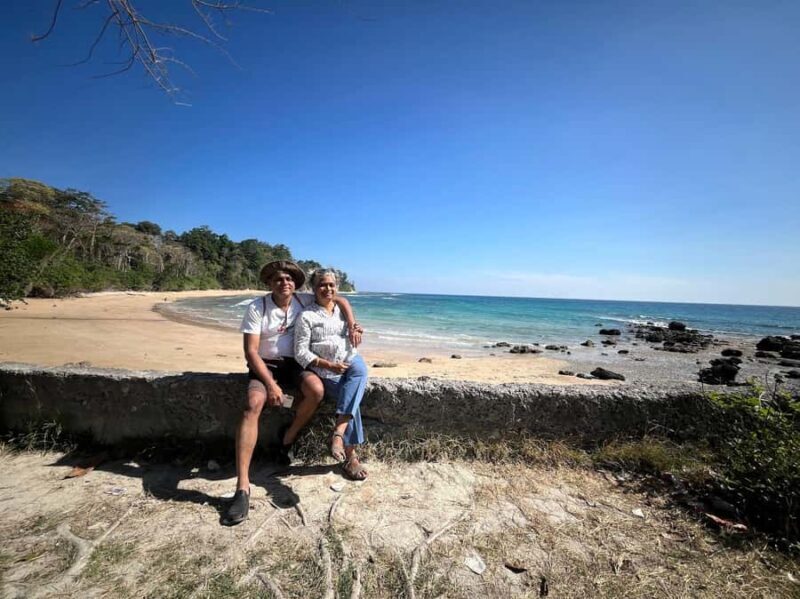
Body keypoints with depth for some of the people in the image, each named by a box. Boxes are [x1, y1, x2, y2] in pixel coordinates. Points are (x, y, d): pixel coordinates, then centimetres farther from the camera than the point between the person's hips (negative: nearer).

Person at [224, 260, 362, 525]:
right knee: (253, 405, -30)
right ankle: (242, 487, -26)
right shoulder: (256, 307, -11)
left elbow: (340, 300, 3)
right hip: (264, 365, -2)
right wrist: (271, 384, -22)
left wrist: (353, 326, -13)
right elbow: (250, 351, -13)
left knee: (316, 390, -28)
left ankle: (289, 438, 1)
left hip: (293, 363, 2)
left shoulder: (303, 301, -3)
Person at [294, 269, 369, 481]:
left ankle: (338, 432, -33)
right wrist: (329, 365, -17)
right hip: (326, 371, -4)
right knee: (352, 401, -25)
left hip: (351, 362, 4)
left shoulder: (343, 310, 15)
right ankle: (350, 455, -13)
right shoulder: (307, 316, -2)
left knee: (360, 369, -32)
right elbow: (301, 353, -8)